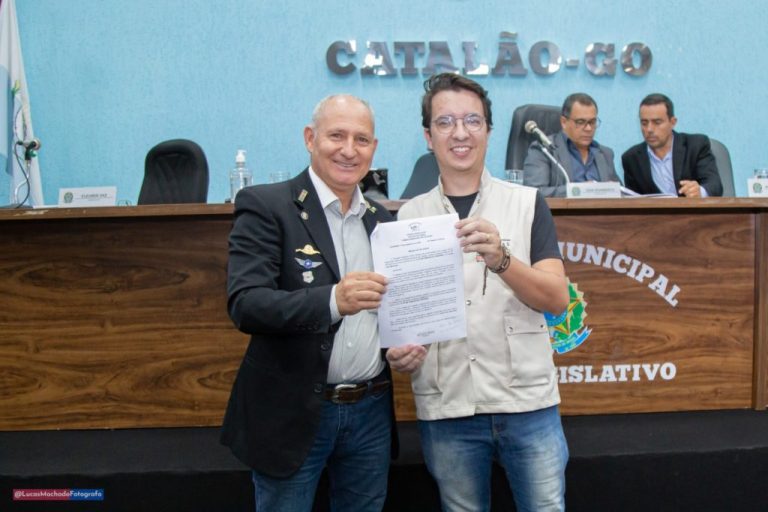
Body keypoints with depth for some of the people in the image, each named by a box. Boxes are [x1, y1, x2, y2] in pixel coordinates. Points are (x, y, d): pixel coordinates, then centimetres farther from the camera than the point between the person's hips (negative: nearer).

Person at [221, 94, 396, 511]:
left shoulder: (381, 218, 9)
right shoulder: (265, 206, -8)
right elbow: (244, 304, -19)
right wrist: (332, 300, -34)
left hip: (371, 412, 5)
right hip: (294, 413, -4)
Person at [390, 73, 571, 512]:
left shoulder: (527, 203, 0)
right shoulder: (408, 217, 4)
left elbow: (557, 298, -8)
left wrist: (500, 259, -26)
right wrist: (400, 351, -11)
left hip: (528, 401, -1)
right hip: (445, 409, 1)